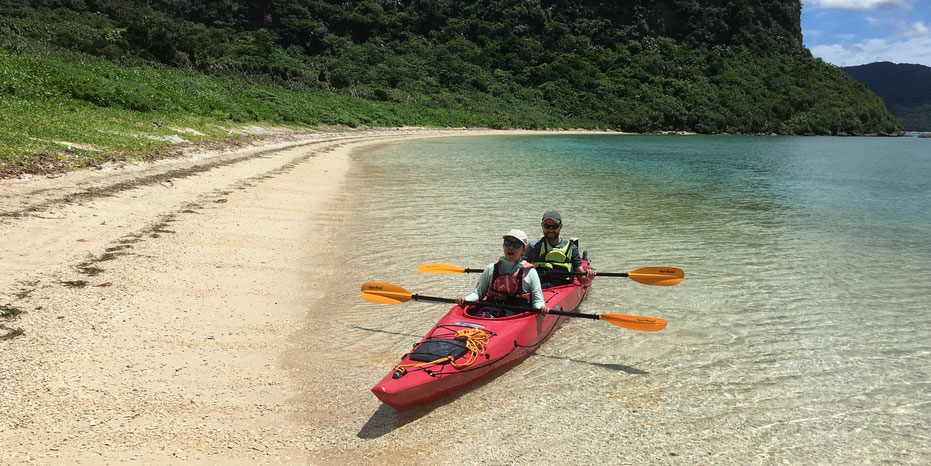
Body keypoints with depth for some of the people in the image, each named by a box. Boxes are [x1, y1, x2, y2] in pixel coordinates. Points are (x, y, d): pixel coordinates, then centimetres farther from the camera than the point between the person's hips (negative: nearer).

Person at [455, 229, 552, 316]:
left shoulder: (530, 272, 9)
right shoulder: (492, 268, 16)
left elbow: (537, 300, 9)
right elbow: (479, 292, 22)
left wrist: (541, 307, -13)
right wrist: (465, 299, 3)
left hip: (516, 316, -2)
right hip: (489, 313, 2)